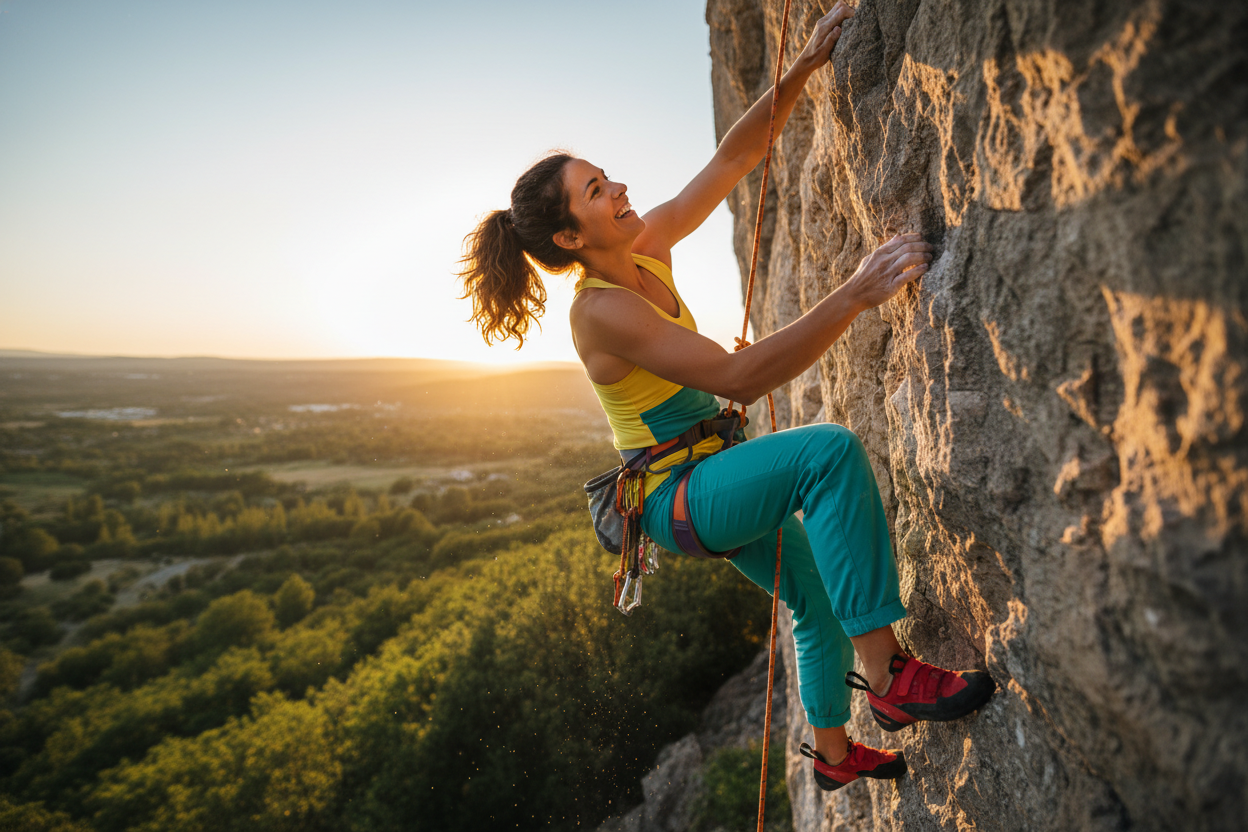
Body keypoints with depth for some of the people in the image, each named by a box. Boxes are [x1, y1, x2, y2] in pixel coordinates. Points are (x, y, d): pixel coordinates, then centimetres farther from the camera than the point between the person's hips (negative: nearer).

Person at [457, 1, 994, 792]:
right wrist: (857, 292, -37)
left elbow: (735, 158, 3)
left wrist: (805, 66, -6)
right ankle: (888, 675, -24)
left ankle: (833, 752, 43)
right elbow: (740, 377, -35)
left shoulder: (648, 249, -1)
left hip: (712, 477, 9)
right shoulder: (603, 311, -25)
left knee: (819, 604, 20)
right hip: (678, 495, -9)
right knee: (831, 450, -31)